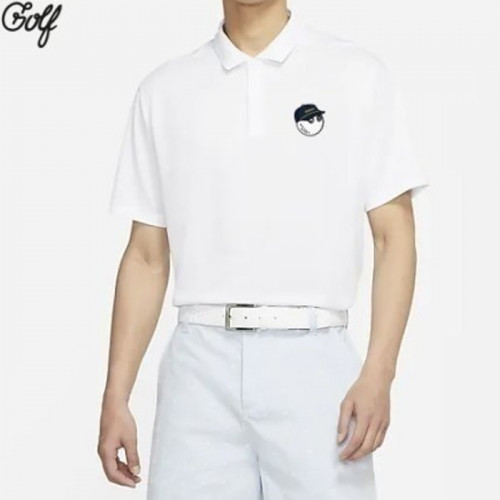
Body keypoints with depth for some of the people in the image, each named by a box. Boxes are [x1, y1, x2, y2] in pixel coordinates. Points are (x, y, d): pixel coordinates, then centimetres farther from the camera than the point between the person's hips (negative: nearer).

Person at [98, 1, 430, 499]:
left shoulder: (357, 75, 4)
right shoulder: (163, 90, 11)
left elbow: (394, 236, 1)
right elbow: (147, 256, 11)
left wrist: (378, 375, -10)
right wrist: (115, 398, 6)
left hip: (314, 364, -2)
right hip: (200, 369, 2)